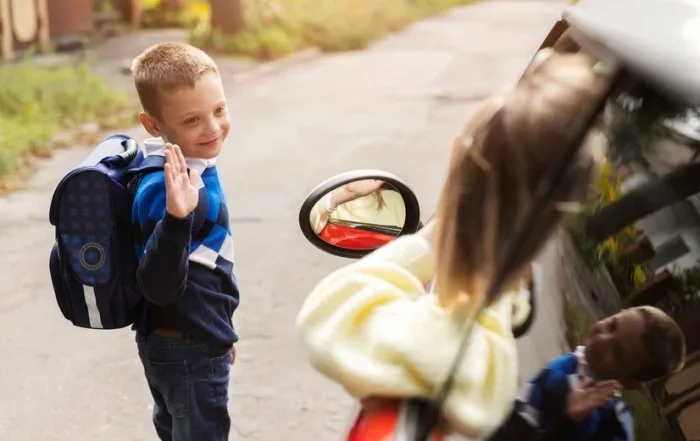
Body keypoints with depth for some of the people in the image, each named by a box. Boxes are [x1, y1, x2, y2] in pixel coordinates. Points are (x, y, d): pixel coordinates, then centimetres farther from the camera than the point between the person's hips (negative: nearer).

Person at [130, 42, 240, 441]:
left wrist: (218, 329, 23)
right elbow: (159, 285, -33)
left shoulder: (194, 170, 1)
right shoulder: (167, 188, -28)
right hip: (190, 354, -9)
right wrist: (176, 219, -48)